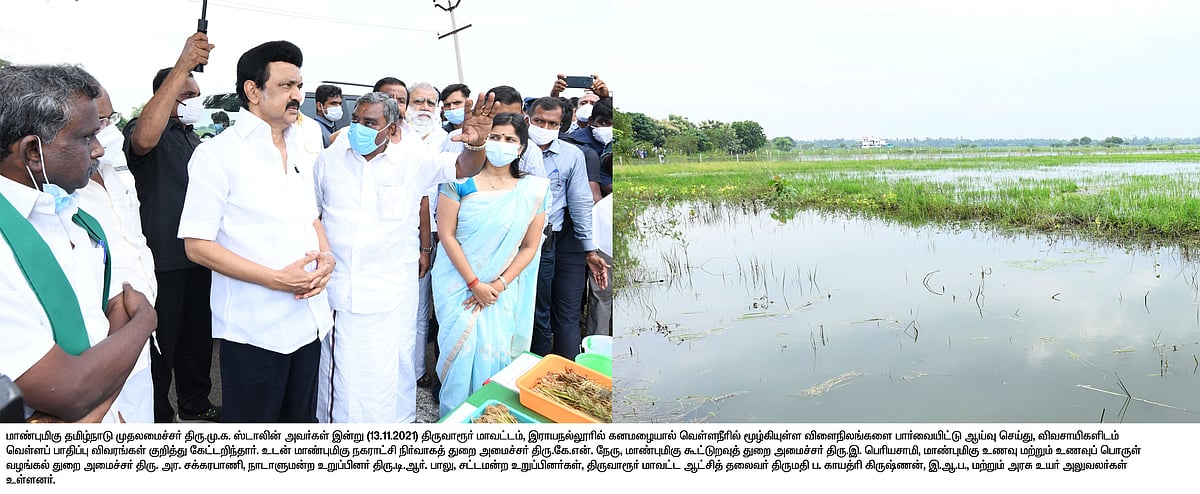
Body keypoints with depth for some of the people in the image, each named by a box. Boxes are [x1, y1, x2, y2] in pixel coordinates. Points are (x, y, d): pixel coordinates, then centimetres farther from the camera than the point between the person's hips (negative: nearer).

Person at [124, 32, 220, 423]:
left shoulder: (192, 138, 17)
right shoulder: (149, 130, -11)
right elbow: (143, 139, -38)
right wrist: (183, 66, -43)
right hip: (163, 258, -8)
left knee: (198, 334, 18)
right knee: (162, 341, 1)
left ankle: (195, 405, 33)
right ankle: (159, 416, 14)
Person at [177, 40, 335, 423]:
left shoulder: (300, 153, 11)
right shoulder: (218, 154, -9)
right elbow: (197, 245, -11)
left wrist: (326, 256, -2)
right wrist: (276, 279, -20)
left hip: (309, 318, 6)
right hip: (255, 329, -6)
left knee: (302, 417, 16)